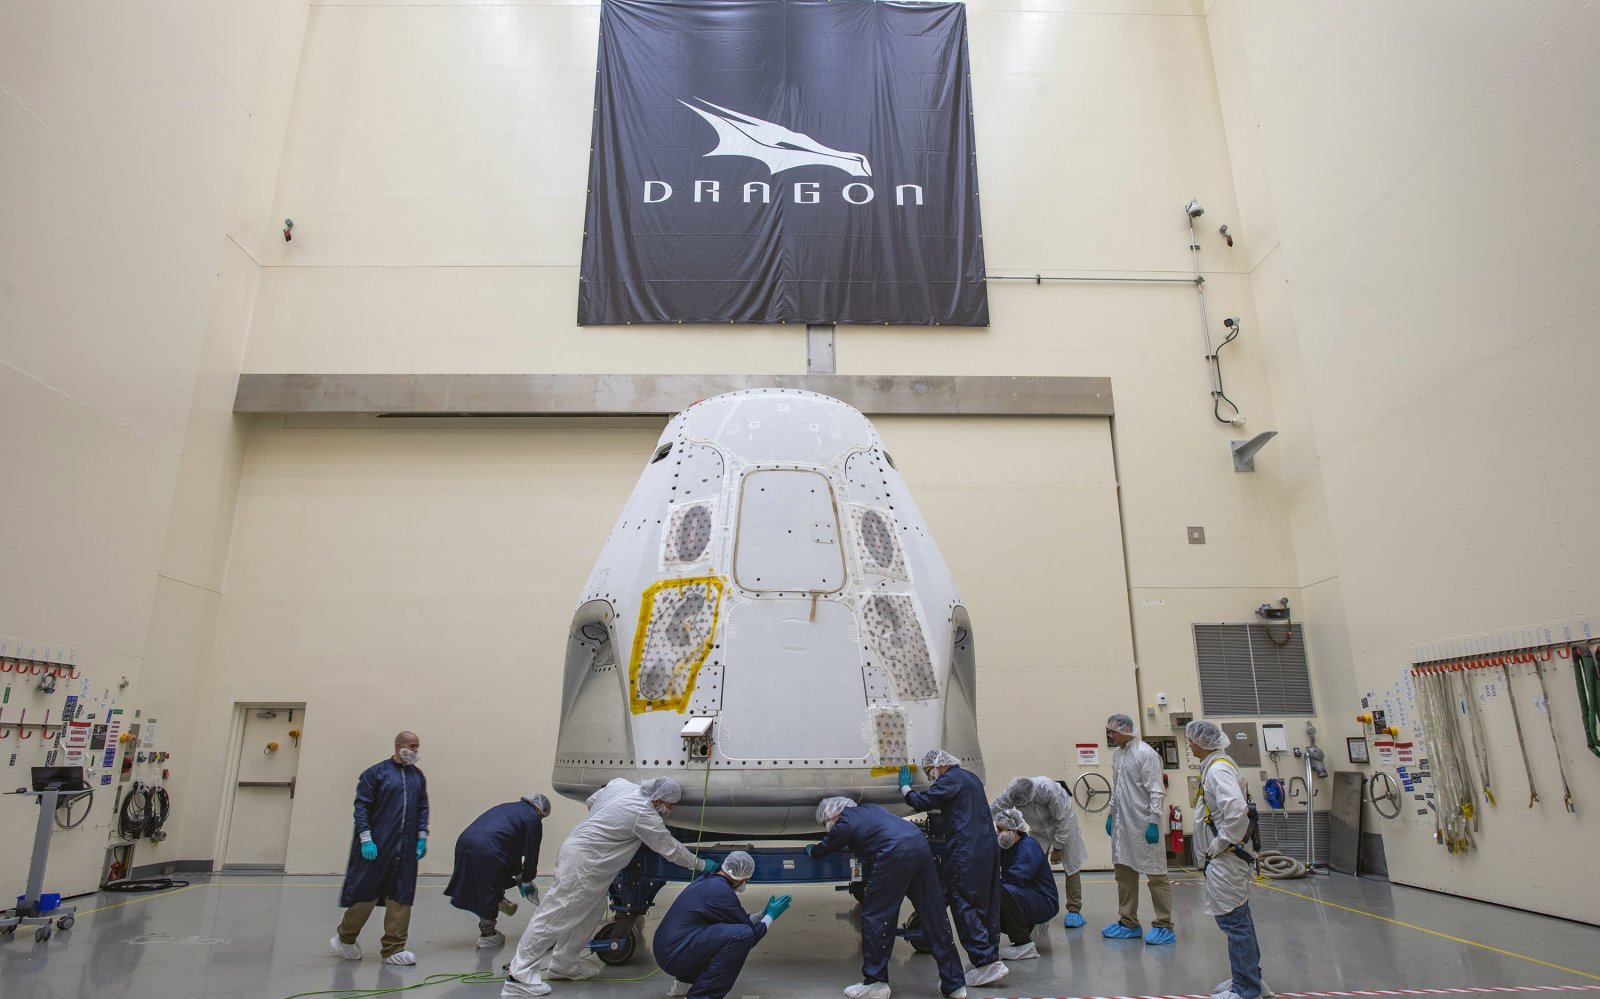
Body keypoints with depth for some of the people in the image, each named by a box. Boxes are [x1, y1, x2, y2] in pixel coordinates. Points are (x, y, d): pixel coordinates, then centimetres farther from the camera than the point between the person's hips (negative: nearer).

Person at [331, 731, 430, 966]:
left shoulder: (418, 776, 11)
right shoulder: (376, 772, -5)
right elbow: (361, 806, -7)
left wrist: (422, 836, 5)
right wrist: (366, 839, -13)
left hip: (406, 849, 5)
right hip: (376, 847, -5)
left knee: (401, 897, 4)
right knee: (365, 893, 4)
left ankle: (394, 949, 12)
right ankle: (344, 938, 29)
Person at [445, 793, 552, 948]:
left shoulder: (509, 808, 31)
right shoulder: (532, 818, 7)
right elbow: (531, 853, 8)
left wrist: (518, 874, 39)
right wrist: (526, 880, 23)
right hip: (486, 850, -7)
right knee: (489, 890, 10)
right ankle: (487, 933, 22)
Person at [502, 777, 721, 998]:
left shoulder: (620, 784, 4)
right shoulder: (645, 816, -17)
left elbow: (591, 801, 17)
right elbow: (670, 848, -8)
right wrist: (701, 864, 4)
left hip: (577, 847, 10)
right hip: (581, 862, -10)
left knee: (592, 912, 17)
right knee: (556, 916, -5)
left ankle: (565, 964, 26)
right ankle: (519, 975, 0)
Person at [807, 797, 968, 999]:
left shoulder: (844, 824, 9)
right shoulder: (869, 808, 28)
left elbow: (823, 849, 25)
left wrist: (810, 848, 46)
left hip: (895, 853, -8)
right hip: (920, 844, 8)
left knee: (875, 916, 7)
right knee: (934, 916, 12)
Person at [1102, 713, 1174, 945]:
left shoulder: (1145, 753, -12)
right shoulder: (1117, 753, 11)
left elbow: (1157, 791, -15)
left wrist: (1154, 822, -19)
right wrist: (1111, 814, 18)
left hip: (1143, 824, -8)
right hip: (1122, 824, 8)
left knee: (1155, 874, 1)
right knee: (1124, 872, 12)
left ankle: (1164, 926, 8)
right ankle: (1128, 923, 22)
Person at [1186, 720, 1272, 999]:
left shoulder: (1218, 769, -20)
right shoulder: (1214, 766, 11)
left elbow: (1236, 809, -34)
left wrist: (1222, 841, -22)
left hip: (1225, 860, -10)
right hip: (1222, 860, 10)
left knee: (1234, 921, -2)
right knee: (1238, 919, 19)